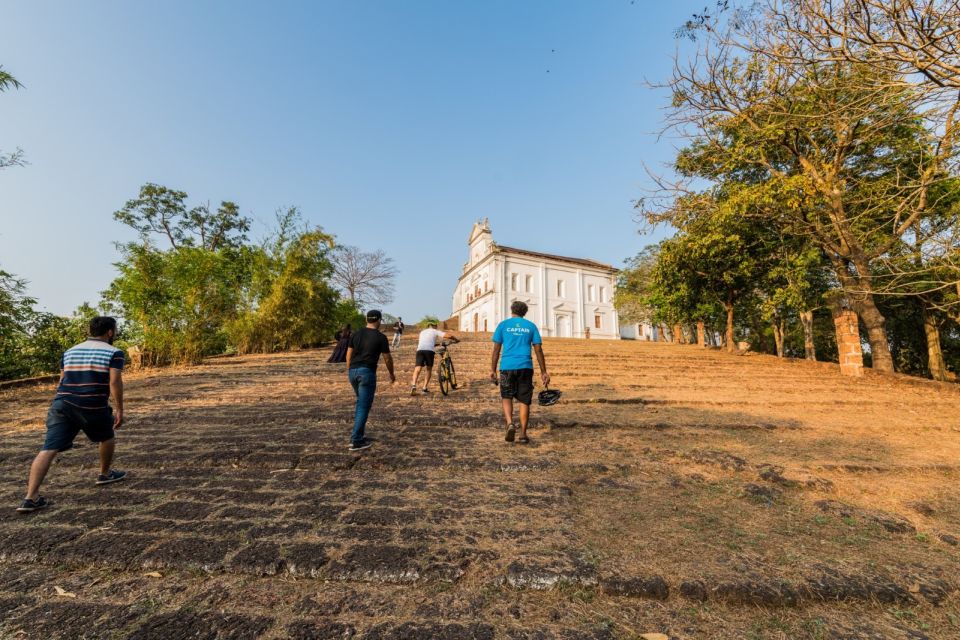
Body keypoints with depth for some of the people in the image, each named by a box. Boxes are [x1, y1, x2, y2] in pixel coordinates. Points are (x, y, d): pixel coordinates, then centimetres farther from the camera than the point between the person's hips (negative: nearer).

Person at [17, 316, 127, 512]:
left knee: (49, 449, 0)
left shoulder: (70, 351, 17)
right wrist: (119, 410, -7)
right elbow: (115, 382, -13)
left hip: (61, 403, 5)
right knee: (106, 437, 21)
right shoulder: (114, 353, -4)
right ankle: (105, 474, 36)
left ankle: (31, 498, -5)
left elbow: (62, 381, 21)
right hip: (93, 407, -5)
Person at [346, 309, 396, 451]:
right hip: (367, 372, -6)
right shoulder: (381, 337, -4)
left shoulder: (356, 334, 10)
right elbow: (387, 359, 0)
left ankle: (358, 435, 26)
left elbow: (349, 354, 12)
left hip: (353, 371, 6)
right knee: (364, 406, 0)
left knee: (360, 402, 22)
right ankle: (356, 441, 2)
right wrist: (392, 375, 14)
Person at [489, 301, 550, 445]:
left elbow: (496, 349, 3)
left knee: (506, 397, 12)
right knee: (524, 401, 8)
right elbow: (538, 350, 6)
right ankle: (523, 434, 9)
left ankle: (510, 423, -11)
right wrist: (543, 372, 9)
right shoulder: (531, 326, 10)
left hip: (507, 367, -1)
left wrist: (493, 370, 8)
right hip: (525, 367, 1)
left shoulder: (503, 325, 7)